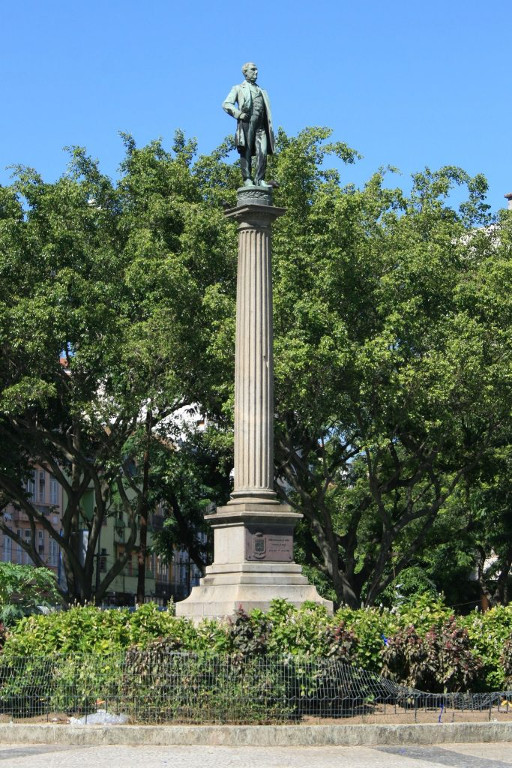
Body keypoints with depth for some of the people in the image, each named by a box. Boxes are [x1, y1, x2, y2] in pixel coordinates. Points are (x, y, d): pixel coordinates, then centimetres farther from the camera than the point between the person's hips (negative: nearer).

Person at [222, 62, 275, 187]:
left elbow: (267, 111, 26)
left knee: (262, 153, -11)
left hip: (261, 125, 4)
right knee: (246, 152, -9)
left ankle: (259, 180, -13)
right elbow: (226, 104, 4)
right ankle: (247, 179, -11)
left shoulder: (262, 91, 30)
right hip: (247, 122, -4)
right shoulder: (238, 88, 17)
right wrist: (239, 114, -12)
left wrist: (270, 128, 10)